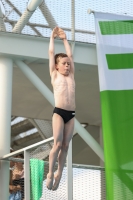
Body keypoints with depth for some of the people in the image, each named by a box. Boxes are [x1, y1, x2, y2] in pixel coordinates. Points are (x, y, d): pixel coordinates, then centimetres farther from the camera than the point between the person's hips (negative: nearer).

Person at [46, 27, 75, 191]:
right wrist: (53, 37, 23)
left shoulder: (71, 76, 18)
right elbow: (51, 53, 14)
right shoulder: (54, 75, 10)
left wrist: (64, 39, 30)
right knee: (57, 143, -9)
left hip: (71, 114, 4)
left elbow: (70, 55, 24)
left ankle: (59, 174, 8)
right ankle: (50, 173, -1)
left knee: (65, 145, 3)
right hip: (59, 112, -4)